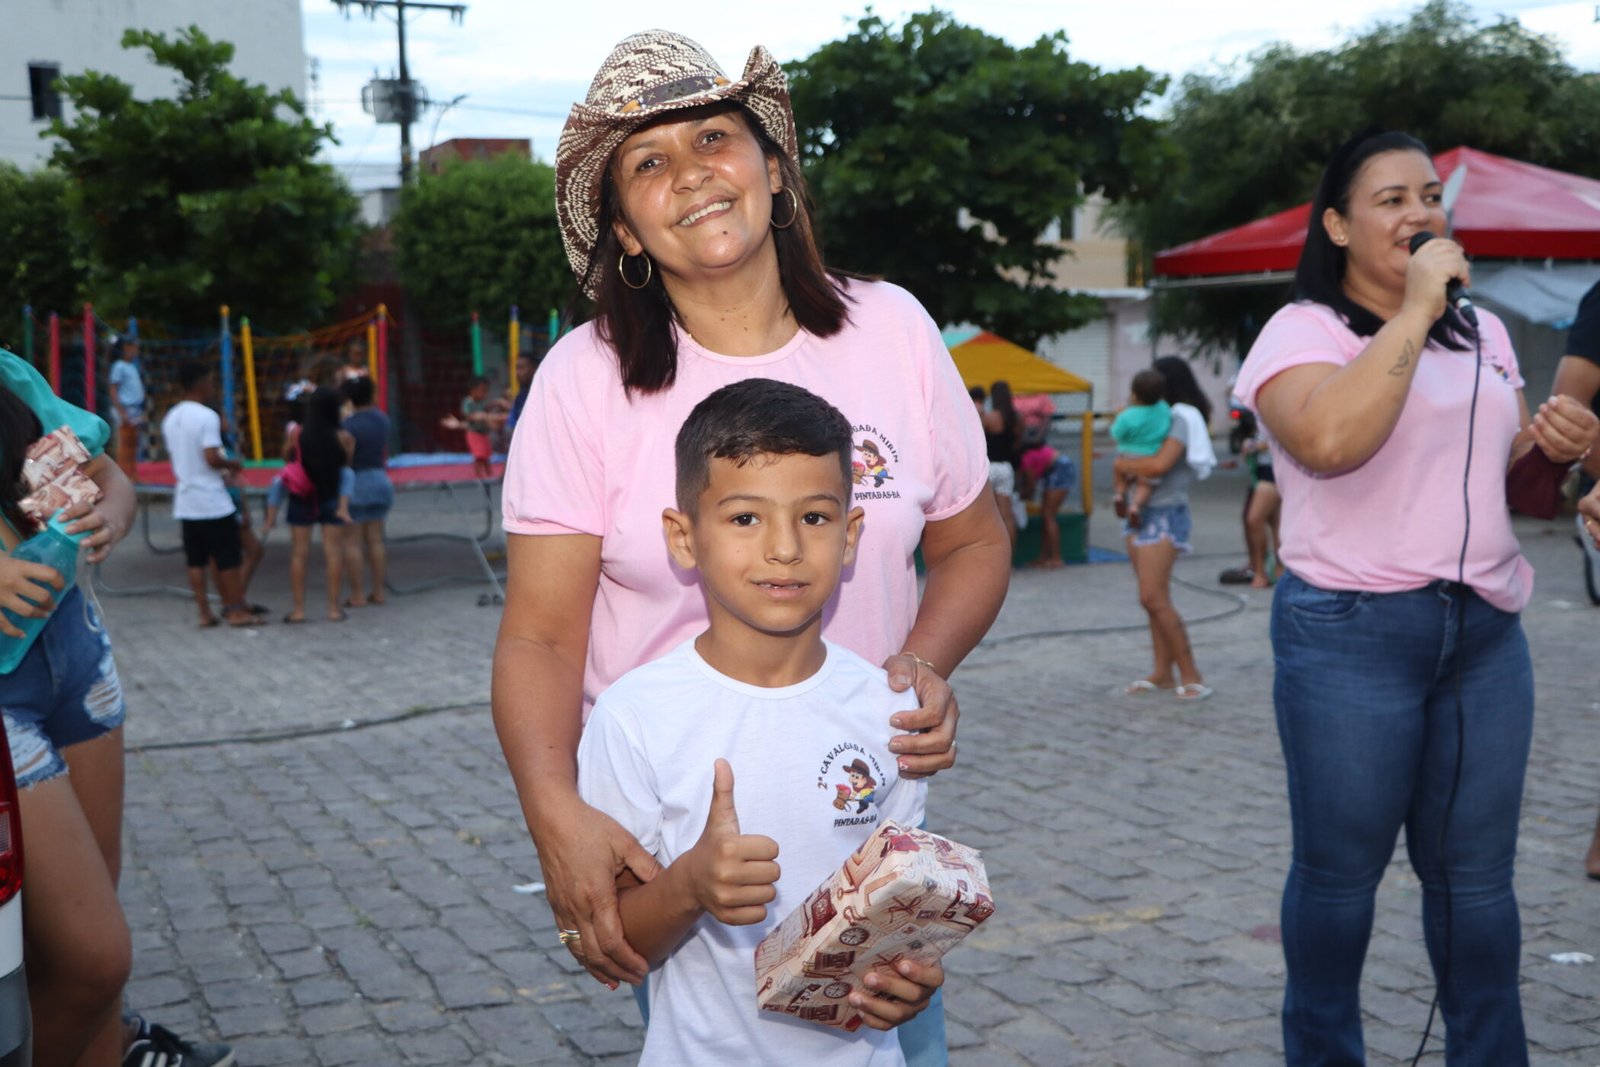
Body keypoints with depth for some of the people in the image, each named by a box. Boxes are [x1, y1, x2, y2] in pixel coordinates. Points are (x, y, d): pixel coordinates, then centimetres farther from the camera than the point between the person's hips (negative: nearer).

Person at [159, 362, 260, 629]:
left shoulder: (170, 419, 11)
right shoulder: (207, 416, -14)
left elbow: (176, 457, 16)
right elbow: (212, 457, -22)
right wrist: (232, 464, -3)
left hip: (185, 502, 7)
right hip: (213, 501, -7)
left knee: (196, 561, 8)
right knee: (228, 558, 3)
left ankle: (204, 613, 10)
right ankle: (236, 610, 7)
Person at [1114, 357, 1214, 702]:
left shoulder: (1182, 418, -10)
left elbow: (1160, 464, -22)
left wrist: (1123, 464, -8)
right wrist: (1124, 470, -5)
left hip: (1163, 515, -9)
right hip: (1140, 514, 9)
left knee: (1154, 598, -14)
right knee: (1153, 599, 8)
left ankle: (1190, 675, -8)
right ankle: (1163, 672, 11)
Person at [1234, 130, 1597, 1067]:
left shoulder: (1485, 333, 14)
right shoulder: (1303, 330, -7)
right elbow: (1329, 440, -29)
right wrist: (1414, 311, -21)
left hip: (1487, 630, 6)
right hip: (1351, 634, -5)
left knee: (1477, 871, 11)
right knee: (1341, 868, 6)